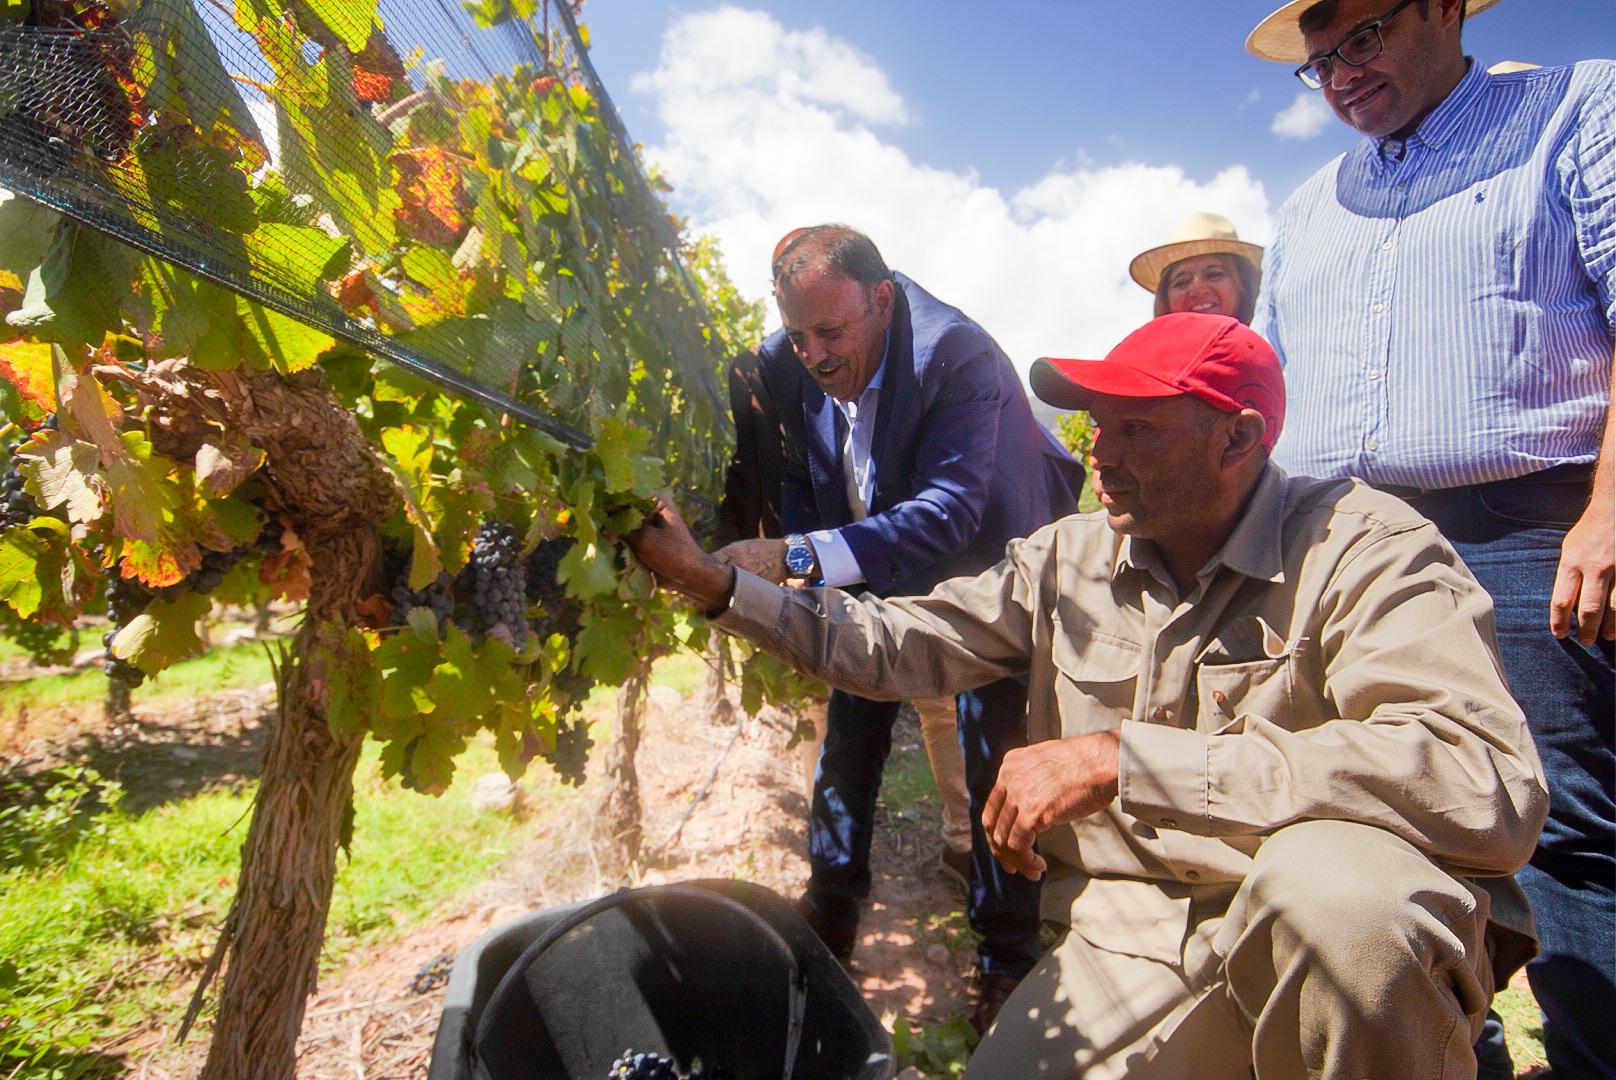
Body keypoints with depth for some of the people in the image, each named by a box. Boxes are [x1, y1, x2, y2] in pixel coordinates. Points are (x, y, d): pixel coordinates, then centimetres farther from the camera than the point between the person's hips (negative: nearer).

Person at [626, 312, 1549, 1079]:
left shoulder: (1362, 548, -14)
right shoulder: (1067, 559, 2)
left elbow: (1489, 784, -30)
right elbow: (898, 646, 4)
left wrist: (1121, 759, -33)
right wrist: (710, 579, -4)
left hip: (1351, 939, -3)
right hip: (1131, 944, 4)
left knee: (1328, 881, -34)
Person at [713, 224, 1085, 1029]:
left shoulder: (959, 356, -33)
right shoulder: (791, 361, -14)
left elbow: (949, 515, -42)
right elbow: (800, 479, -3)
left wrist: (799, 556, -51)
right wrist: (787, 556, -22)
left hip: (987, 570, -5)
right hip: (884, 578, 6)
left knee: (992, 747, -3)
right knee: (850, 726, 9)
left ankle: (1006, 954, 17)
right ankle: (829, 914, 28)